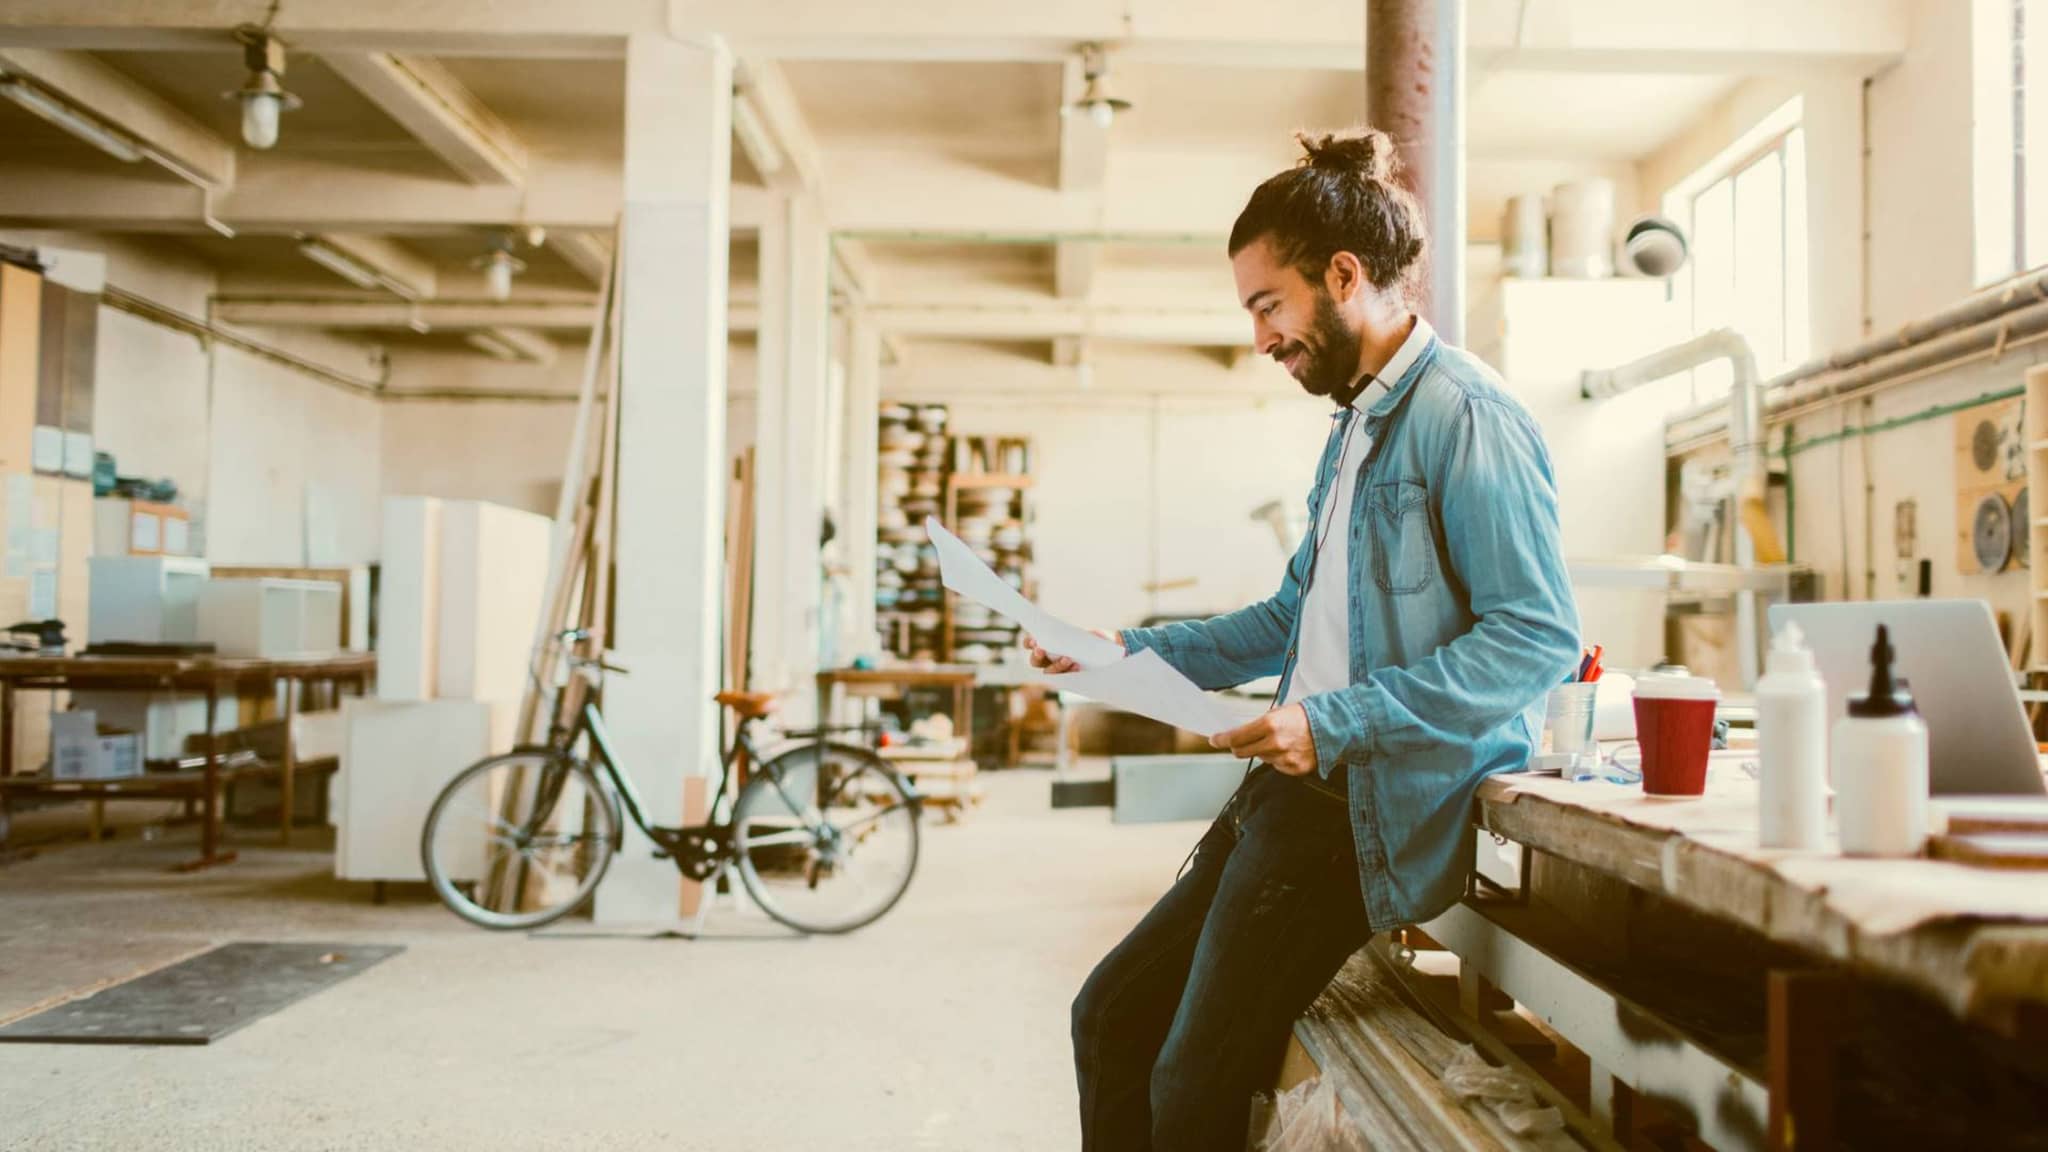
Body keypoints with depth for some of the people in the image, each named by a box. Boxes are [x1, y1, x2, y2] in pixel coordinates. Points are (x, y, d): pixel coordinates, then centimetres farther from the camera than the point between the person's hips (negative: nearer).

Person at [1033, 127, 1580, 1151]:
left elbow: (1540, 637, -20)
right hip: (1300, 790, 10)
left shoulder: (1464, 415, -13)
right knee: (1112, 1015, 10)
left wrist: (1338, 722, -23)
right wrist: (1134, 652, 17)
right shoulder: (1358, 422, 18)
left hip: (1382, 808, -10)